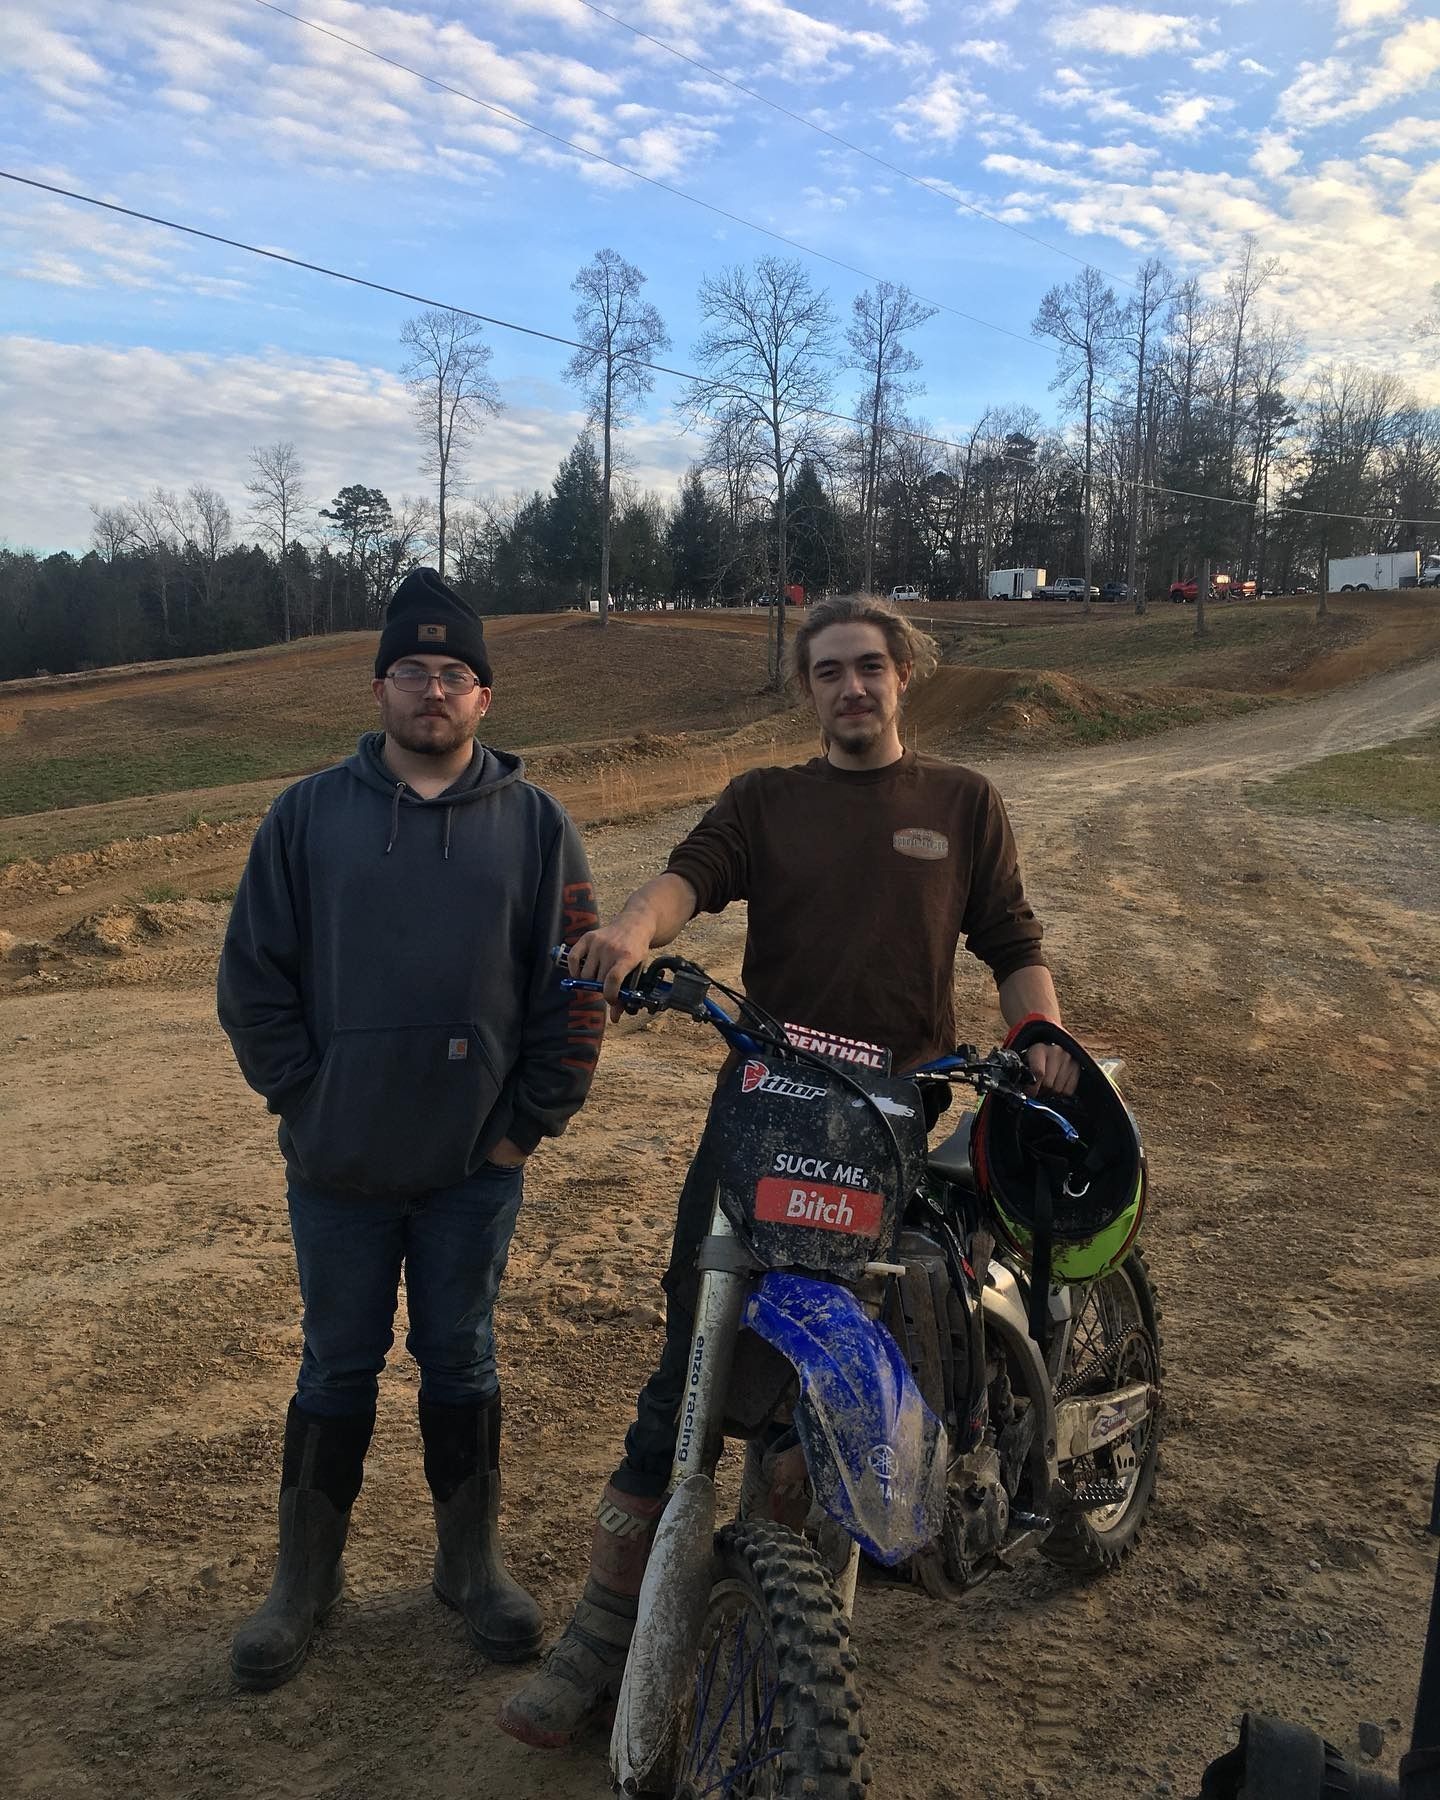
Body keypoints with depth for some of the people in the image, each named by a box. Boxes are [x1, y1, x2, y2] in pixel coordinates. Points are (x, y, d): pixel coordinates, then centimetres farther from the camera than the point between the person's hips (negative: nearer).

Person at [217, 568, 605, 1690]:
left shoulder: (534, 821, 0)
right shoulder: (310, 814, 1)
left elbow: (576, 985, 0)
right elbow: (254, 973, 2)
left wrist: (533, 1118, -3)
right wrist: (302, 1095, -4)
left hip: (477, 1165, 0)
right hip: (339, 1167, 0)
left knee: (461, 1363, 14)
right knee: (339, 1368, 13)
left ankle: (472, 1561, 33)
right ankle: (307, 1579, 31)